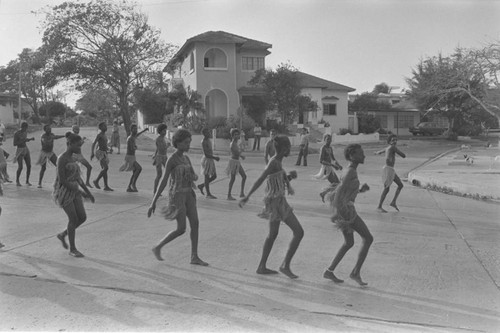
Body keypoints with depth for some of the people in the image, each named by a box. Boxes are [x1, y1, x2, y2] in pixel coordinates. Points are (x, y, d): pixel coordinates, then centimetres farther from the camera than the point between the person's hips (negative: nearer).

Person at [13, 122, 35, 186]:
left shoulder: (25, 131, 4)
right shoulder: (16, 133, -17)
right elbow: (14, 144, -19)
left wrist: (30, 139, 1)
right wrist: (23, 141, -27)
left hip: (26, 150, 6)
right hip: (19, 152, -6)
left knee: (29, 166, -2)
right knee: (20, 167, -11)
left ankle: (27, 181, 13)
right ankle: (17, 181, 11)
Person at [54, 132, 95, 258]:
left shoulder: (72, 158, 11)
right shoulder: (62, 159, -16)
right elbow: (62, 180, -20)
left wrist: (88, 192, 12)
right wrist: (80, 192, -18)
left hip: (74, 190, 8)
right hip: (64, 192, -8)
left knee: (83, 217, 4)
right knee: (73, 219, -5)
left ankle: (63, 235, 26)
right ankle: (72, 249, 11)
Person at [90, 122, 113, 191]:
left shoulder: (104, 135, 16)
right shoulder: (99, 134, -9)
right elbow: (94, 143, -14)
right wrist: (92, 153, -21)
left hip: (104, 153, 9)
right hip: (100, 152, -9)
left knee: (104, 169, 5)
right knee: (106, 168, -17)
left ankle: (106, 186, 5)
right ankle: (96, 181, -3)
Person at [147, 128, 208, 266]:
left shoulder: (186, 159, 11)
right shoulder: (171, 160, -13)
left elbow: (195, 177, 11)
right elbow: (163, 181, -16)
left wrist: (194, 177, -16)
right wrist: (153, 202, -14)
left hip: (188, 194, 8)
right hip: (176, 195, -8)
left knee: (195, 224, -1)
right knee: (181, 229, -6)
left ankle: (194, 257, 6)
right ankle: (157, 248, 14)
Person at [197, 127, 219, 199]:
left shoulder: (208, 140, 13)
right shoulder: (204, 142, -16)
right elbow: (206, 154, -21)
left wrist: (215, 157, 9)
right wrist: (214, 157, -17)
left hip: (210, 160, 9)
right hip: (206, 160, -9)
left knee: (214, 176, 11)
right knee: (207, 177, -1)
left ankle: (201, 185, 25)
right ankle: (208, 194, 7)